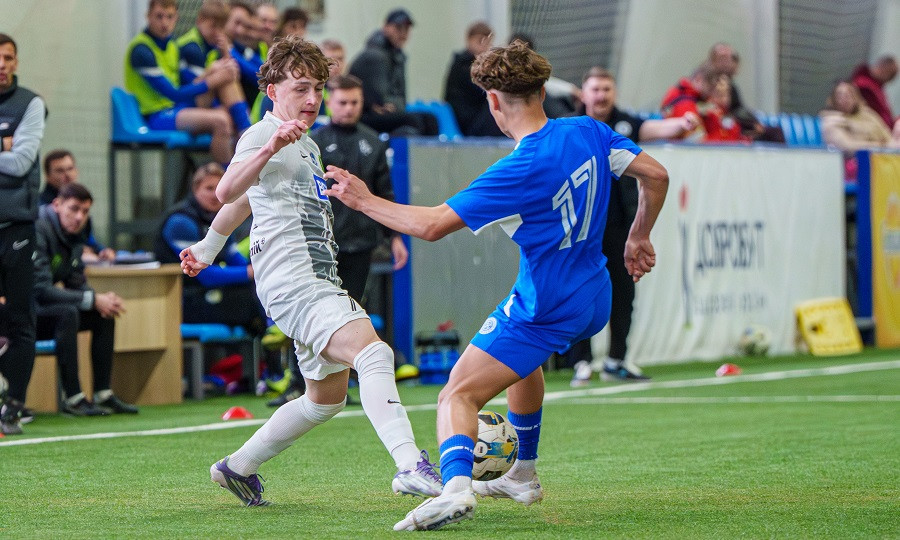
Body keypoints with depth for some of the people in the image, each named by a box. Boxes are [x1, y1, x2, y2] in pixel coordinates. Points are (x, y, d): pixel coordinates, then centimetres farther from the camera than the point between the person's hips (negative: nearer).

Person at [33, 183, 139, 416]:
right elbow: (41, 290, -29)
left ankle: (103, 394, 2)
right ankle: (73, 398, -29)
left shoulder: (72, 235, 7)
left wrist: (104, 300, -14)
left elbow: (77, 284, 10)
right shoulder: (39, 232, -23)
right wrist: (94, 300, -26)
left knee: (104, 315, 3)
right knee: (67, 313, -33)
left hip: (43, 311, 10)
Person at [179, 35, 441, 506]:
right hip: (291, 283, -10)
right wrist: (270, 148, -40)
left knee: (326, 399, 18)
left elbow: (242, 204, 38)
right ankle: (410, 466, -42)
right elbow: (228, 193, -26)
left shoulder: (306, 145, 23)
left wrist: (207, 248, 48)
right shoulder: (264, 134, -5)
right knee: (373, 352, -28)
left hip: (319, 282, 10)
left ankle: (238, 467, 30)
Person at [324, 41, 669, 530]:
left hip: (543, 308, -8)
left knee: (457, 395, -10)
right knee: (522, 357, 37)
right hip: (594, 301, 8)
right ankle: (523, 476, 45)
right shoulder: (588, 132, -3)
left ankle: (456, 485, -38)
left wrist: (362, 200, -10)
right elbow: (655, 176, 4)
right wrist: (638, 237, 18)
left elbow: (431, 225, -22)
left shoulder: (517, 172, -22)